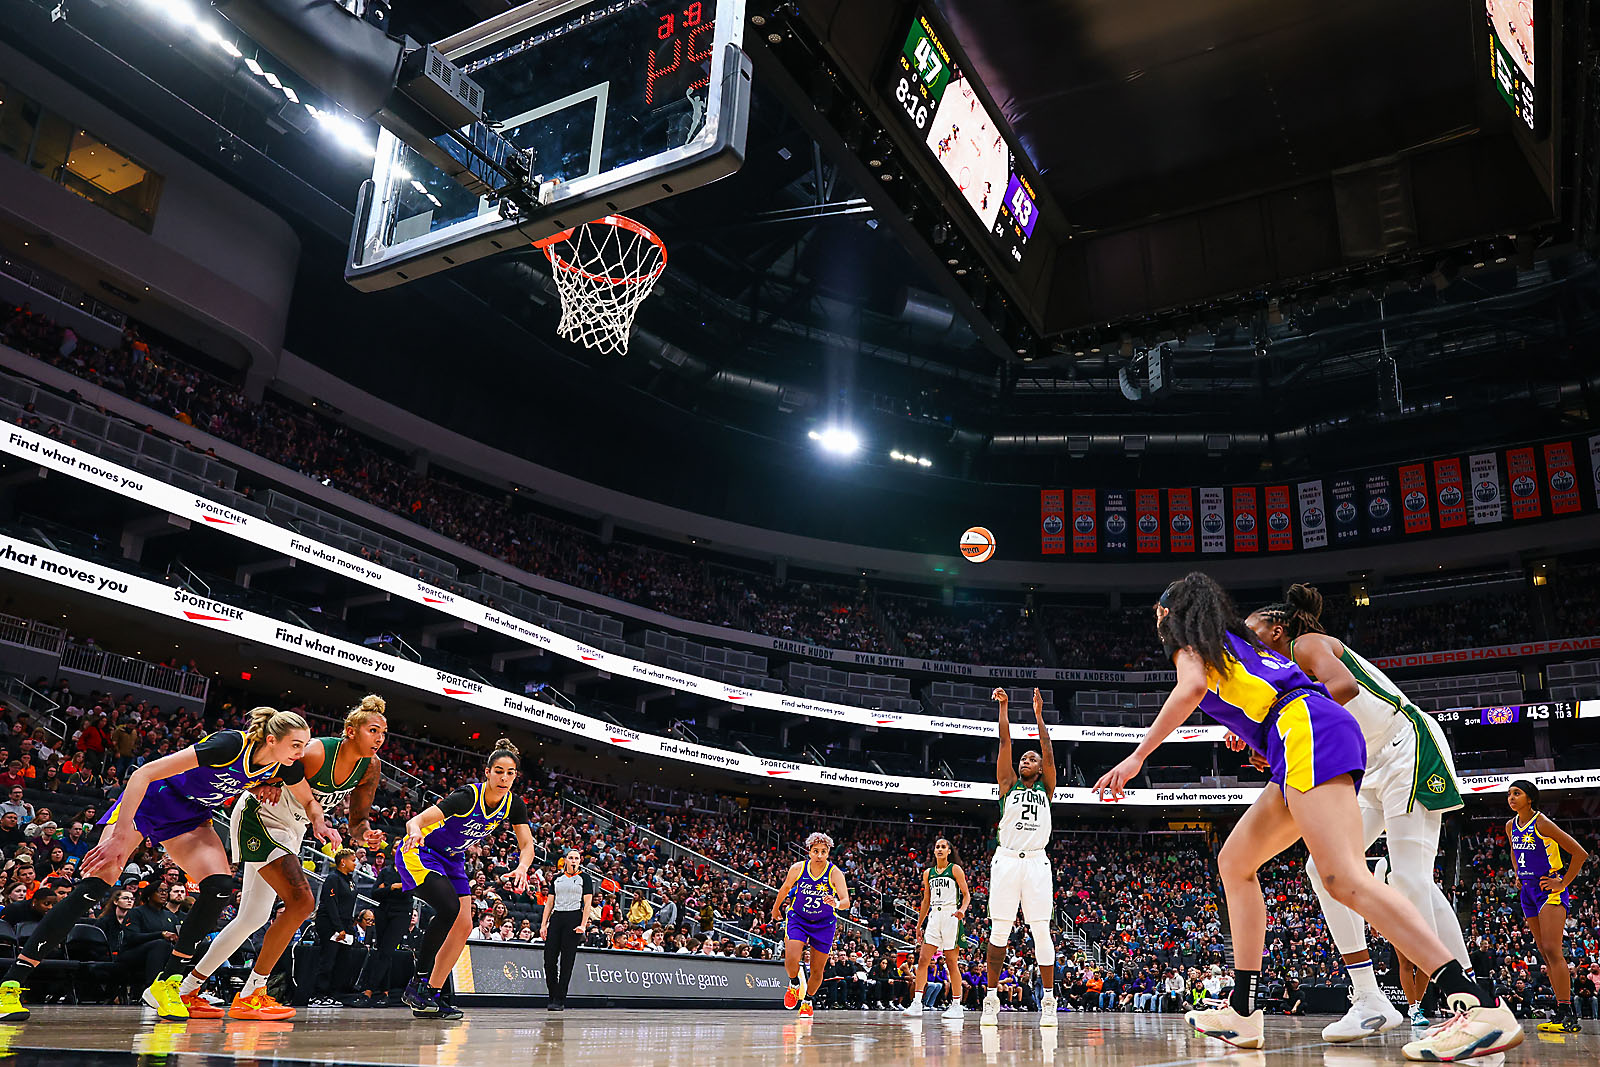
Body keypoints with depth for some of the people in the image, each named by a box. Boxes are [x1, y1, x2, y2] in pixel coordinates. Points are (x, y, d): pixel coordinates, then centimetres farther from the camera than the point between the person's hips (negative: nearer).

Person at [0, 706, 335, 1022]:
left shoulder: (284, 765, -15)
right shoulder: (229, 745, -35)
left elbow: (309, 801, 9)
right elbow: (143, 774, -32)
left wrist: (319, 822, -13)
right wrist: (120, 836, -34)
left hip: (189, 818, 6)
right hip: (148, 801, -6)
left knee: (220, 887, -16)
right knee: (97, 882, -17)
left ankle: (166, 985, -3)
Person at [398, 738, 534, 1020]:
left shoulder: (514, 804, -12)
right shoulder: (467, 796, -30)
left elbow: (527, 845, -11)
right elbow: (414, 821, -37)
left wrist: (522, 868, -33)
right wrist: (415, 832, -61)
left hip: (452, 860, 7)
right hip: (419, 852, -7)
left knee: (463, 926, -4)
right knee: (448, 908, -28)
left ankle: (433, 995, 4)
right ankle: (418, 983, -15)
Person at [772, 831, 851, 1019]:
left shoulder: (835, 873, -21)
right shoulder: (797, 868, -15)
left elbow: (846, 902, -31)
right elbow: (785, 888, 7)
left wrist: (837, 903, -53)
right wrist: (776, 908, 20)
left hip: (824, 923, 0)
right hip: (798, 918, 0)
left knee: (817, 970, 5)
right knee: (791, 960, -20)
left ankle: (807, 1001, 34)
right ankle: (794, 984, 14)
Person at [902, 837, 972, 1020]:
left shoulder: (955, 869, 2)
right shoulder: (928, 873, 16)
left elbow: (966, 894, -1)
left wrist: (962, 909, -21)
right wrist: (918, 925, 20)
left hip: (951, 917, -5)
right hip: (934, 917, 5)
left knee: (952, 962, -2)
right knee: (923, 960, -5)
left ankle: (956, 1006, 5)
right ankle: (916, 1003, -6)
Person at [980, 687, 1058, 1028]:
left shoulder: (1046, 789, 15)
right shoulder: (1009, 785, 15)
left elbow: (1048, 752, 4)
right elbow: (1005, 744, 7)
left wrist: (1038, 715, 3)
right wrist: (1003, 707, 4)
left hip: (1036, 862, 0)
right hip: (1006, 860, 0)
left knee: (1041, 931, -3)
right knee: (999, 931, 0)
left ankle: (1049, 1001, 2)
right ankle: (992, 998, 6)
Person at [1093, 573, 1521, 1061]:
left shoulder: (1189, 639, 10)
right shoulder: (1236, 638, 32)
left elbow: (1193, 687, -12)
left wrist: (1137, 756, -9)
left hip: (1305, 730, -9)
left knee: (1346, 879, -22)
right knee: (1234, 862, 14)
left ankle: (1478, 1007, -30)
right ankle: (1242, 1014, 11)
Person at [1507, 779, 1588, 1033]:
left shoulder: (1542, 823, -14)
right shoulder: (1510, 826, 9)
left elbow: (1579, 853, -13)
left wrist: (1563, 883, -12)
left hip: (1550, 890, -8)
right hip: (1528, 891, 8)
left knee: (1551, 949, -17)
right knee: (1545, 953, 6)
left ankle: (1566, 1015, -18)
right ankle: (1565, 1013, 10)